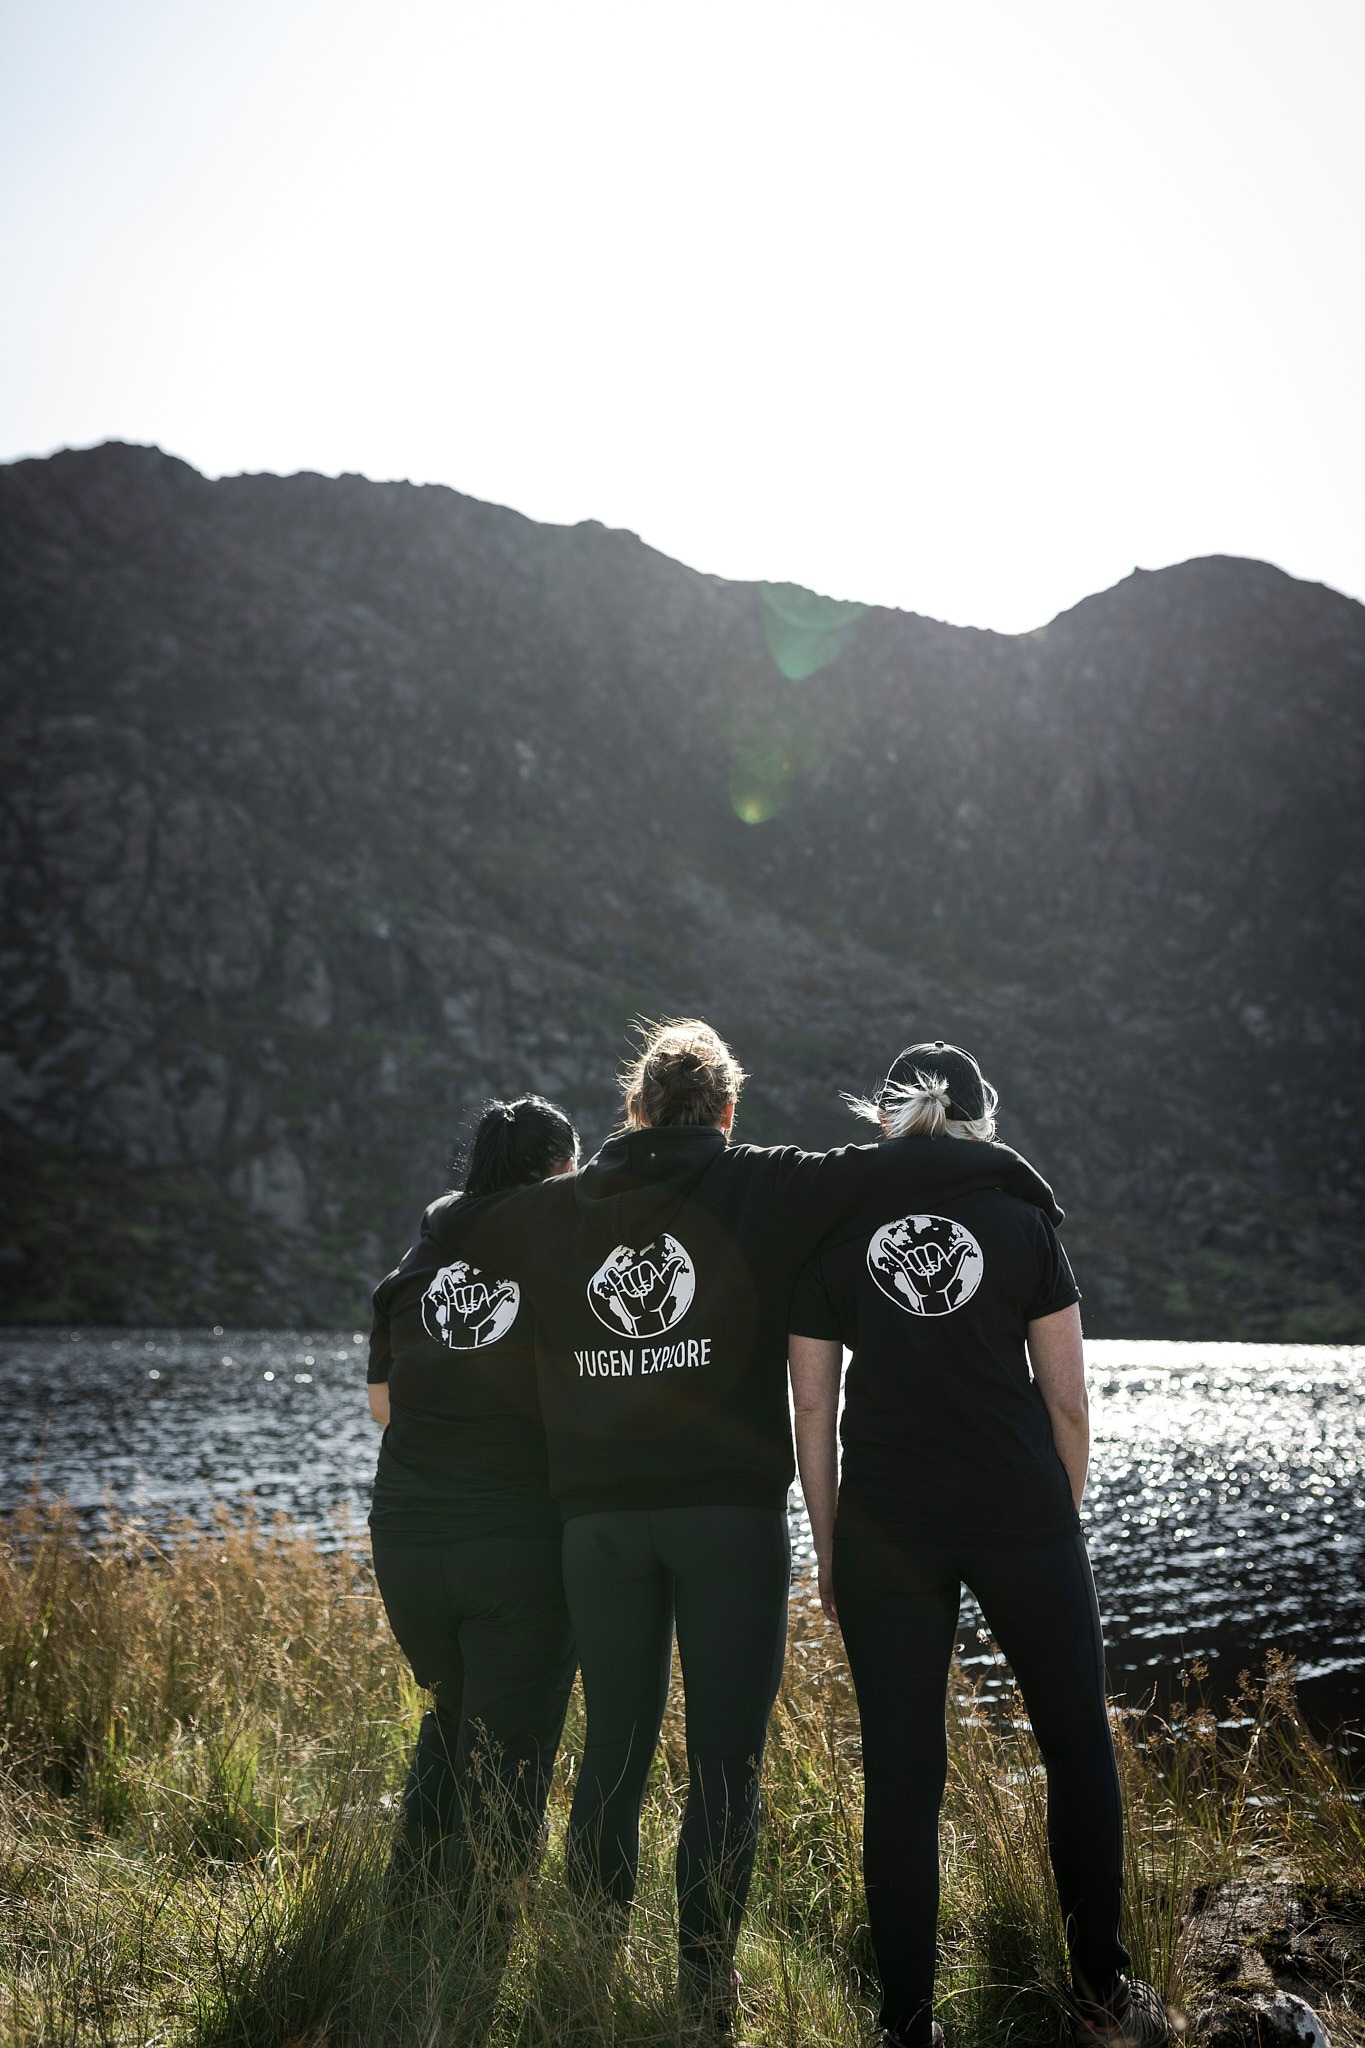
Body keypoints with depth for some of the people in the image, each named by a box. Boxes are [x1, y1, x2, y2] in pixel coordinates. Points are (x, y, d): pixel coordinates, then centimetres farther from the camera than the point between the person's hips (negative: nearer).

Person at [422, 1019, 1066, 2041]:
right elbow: (894, 1168, -9)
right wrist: (1012, 1170, 5)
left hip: (600, 1516, 4)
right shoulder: (761, 1186, -2)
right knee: (726, 1763, 4)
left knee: (613, 1750, 14)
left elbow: (443, 1222, 22)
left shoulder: (557, 1210, 8)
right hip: (731, 1512, -3)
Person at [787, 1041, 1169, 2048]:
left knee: (901, 1774, 5)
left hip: (885, 1526, 1)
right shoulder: (1021, 1219, 3)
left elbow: (813, 1408, 3)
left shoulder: (832, 1231, 4)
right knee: (1079, 1741, 15)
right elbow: (1068, 1400, 2)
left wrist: (827, 1546, 10)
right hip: (1022, 1513, 0)